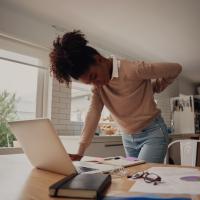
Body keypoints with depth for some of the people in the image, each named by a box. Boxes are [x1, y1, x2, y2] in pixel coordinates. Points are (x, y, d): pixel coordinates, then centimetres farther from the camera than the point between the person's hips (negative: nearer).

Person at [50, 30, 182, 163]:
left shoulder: (133, 70, -24)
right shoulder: (98, 85, -3)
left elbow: (176, 69, -14)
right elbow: (93, 113, -10)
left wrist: (152, 89, -4)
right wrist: (80, 152, -17)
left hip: (153, 133, -6)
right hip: (128, 138, 6)